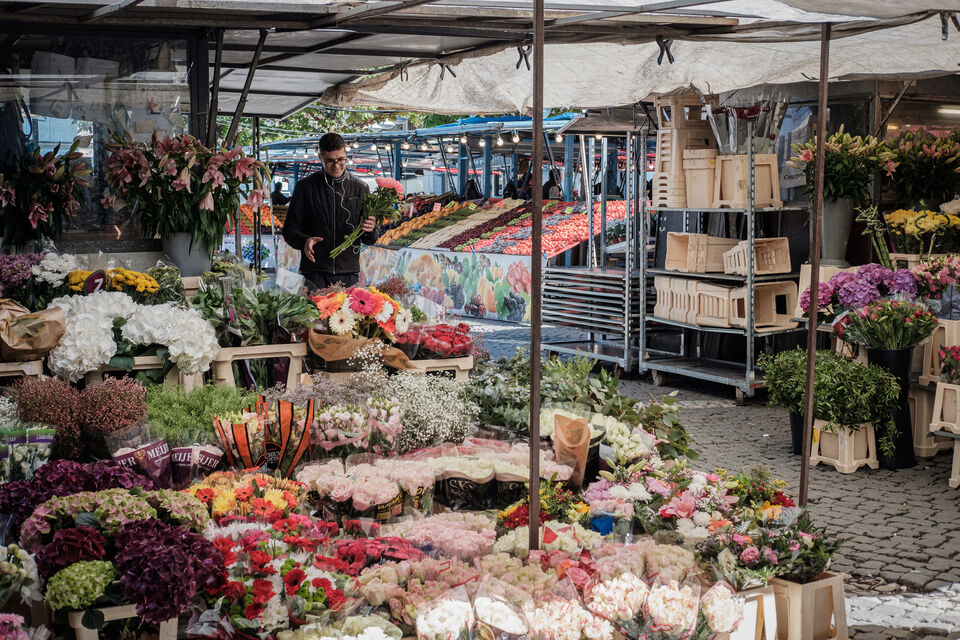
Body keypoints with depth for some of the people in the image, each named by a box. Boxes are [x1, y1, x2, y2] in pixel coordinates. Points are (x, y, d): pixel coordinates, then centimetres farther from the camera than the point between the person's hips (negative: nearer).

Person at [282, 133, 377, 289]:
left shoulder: (360, 189, 8)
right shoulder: (305, 187, 4)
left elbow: (369, 240, 10)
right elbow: (290, 230, 4)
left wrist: (370, 230, -14)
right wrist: (304, 241, -17)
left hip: (348, 274, 1)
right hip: (314, 273, -1)